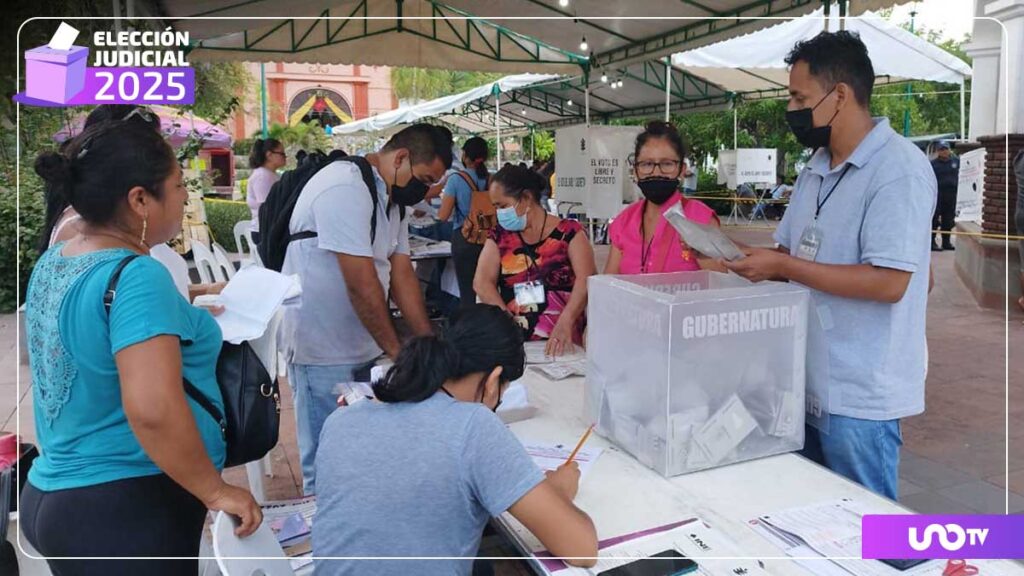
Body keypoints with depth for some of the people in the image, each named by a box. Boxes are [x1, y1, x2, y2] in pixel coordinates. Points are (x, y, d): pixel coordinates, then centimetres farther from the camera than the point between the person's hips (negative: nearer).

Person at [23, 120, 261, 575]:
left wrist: (179, 316, 22)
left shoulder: (52, 263, 4)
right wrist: (215, 491, -21)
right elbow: (153, 410, -33)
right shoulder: (135, 276, -24)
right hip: (127, 509, -9)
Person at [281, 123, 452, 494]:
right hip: (324, 351, -9)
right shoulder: (345, 187, -20)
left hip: (364, 346, 9)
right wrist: (398, 352, -14)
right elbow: (361, 284, -23)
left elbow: (403, 275, 7)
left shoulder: (392, 198, 10)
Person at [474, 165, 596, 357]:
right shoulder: (499, 237, 12)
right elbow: (482, 283, 1)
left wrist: (565, 323, -23)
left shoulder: (569, 232, 3)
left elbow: (585, 280, -8)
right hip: (514, 343, 3)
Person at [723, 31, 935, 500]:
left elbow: (888, 282, -24)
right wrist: (744, 258, -3)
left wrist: (782, 267, -22)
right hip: (805, 379, 8)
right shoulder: (816, 168, 11)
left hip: (859, 396, -8)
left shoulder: (899, 169, -16)